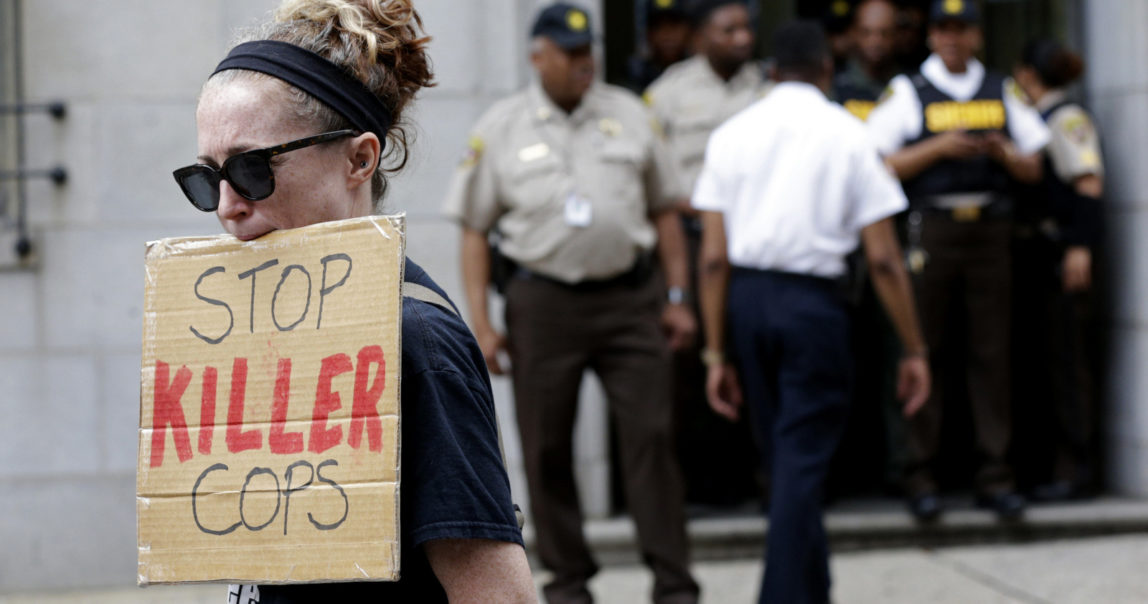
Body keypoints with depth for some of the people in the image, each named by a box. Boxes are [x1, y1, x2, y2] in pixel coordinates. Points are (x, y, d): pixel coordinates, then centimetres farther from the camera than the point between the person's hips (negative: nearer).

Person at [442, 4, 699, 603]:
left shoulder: (628, 114, 9)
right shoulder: (500, 128, 4)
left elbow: (664, 209, 14)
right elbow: (474, 228, 5)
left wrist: (678, 297, 9)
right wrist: (480, 322, -2)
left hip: (628, 296, 1)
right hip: (543, 300, -1)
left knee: (650, 436, -4)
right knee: (546, 447, 4)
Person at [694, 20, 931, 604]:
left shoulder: (732, 134, 6)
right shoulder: (846, 133, -1)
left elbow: (714, 256, 2)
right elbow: (882, 258, -4)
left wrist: (716, 354, 6)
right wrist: (914, 349, 3)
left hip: (746, 297, 4)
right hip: (811, 298, -4)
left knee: (785, 456, 18)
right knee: (801, 461, -1)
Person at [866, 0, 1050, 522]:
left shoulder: (1001, 92, 15)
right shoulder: (907, 91, 6)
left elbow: (1033, 169, 15)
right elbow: (881, 165, -2)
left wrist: (1003, 151, -6)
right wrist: (938, 148, -12)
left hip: (990, 229, 3)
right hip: (931, 229, -3)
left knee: (991, 353, 1)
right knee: (925, 353, -2)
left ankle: (995, 477, 5)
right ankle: (920, 476, 3)